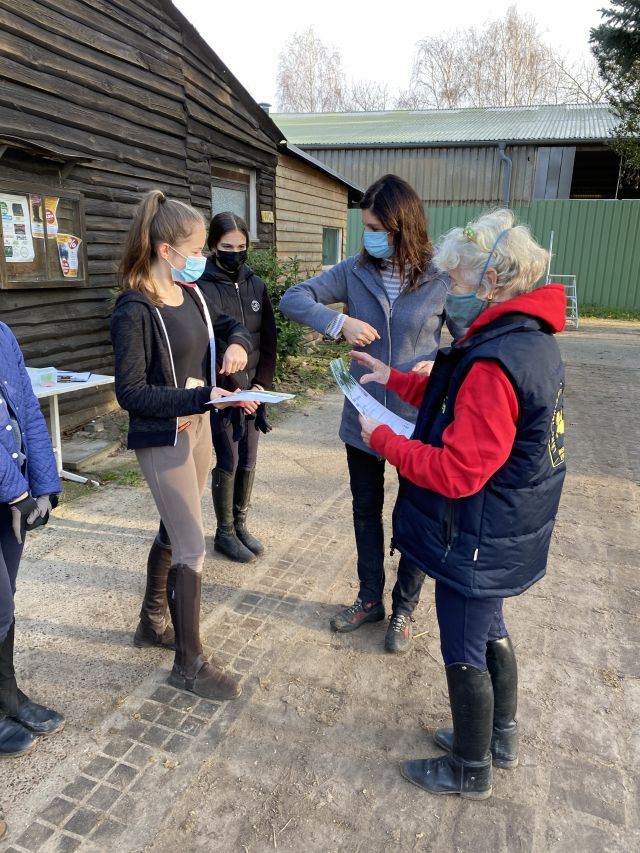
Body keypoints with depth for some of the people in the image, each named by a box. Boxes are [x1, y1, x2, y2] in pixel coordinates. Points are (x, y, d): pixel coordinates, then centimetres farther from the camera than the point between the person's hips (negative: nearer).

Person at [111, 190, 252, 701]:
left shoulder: (191, 295, 5)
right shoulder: (135, 310, -19)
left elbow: (232, 326, 20)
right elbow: (131, 393, -21)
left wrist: (237, 343, -4)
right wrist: (203, 397, -28)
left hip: (197, 427, 8)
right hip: (163, 439, -8)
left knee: (175, 532, 20)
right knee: (192, 547, -3)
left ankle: (152, 623, 41)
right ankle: (190, 664, 15)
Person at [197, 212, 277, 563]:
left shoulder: (255, 284, 6)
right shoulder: (202, 287, -10)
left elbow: (268, 338, 6)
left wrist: (261, 384, -3)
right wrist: (233, 390, -15)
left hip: (252, 389, 5)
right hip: (221, 391, -5)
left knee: (248, 461, 12)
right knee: (228, 463, 3)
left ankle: (240, 525, 29)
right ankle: (224, 533, 21)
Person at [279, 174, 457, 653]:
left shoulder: (441, 279, -12)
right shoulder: (356, 271, -4)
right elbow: (294, 298, -2)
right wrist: (339, 321, -19)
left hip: (417, 421, -3)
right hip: (363, 417, 3)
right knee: (366, 510, 18)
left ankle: (404, 609, 35)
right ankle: (370, 598, 40)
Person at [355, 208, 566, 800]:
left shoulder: (494, 363, -30)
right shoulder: (529, 341, 3)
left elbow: (456, 473, -28)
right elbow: (460, 406, 13)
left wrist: (381, 438, -17)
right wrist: (396, 380, 10)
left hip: (476, 543, -10)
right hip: (503, 536, 10)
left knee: (464, 656, 11)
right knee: (490, 630, 26)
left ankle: (470, 772, 34)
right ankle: (501, 739, 48)